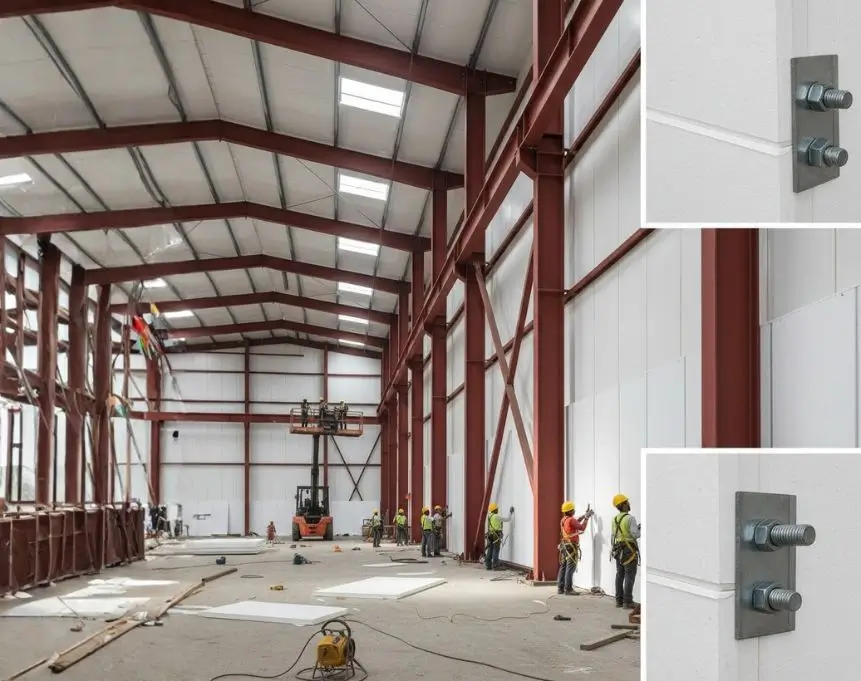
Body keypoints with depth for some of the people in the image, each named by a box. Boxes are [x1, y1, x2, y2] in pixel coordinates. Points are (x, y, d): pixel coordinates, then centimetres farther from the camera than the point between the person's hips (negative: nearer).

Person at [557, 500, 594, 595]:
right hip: (571, 546, -9)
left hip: (564, 545, 9)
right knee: (570, 568, -8)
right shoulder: (571, 520, -15)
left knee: (563, 567, 11)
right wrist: (587, 518, -1)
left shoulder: (564, 520, 12)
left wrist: (584, 515, 24)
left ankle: (560, 588, 13)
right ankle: (568, 589, -10)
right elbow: (582, 527, -12)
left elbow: (576, 522, 24)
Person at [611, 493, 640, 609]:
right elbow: (636, 534, -16)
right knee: (630, 576, -5)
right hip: (629, 550, -7)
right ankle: (627, 602, -8)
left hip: (618, 550, 7)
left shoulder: (615, 519, 9)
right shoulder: (630, 518, -15)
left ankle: (619, 600, 11)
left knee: (620, 575, 10)